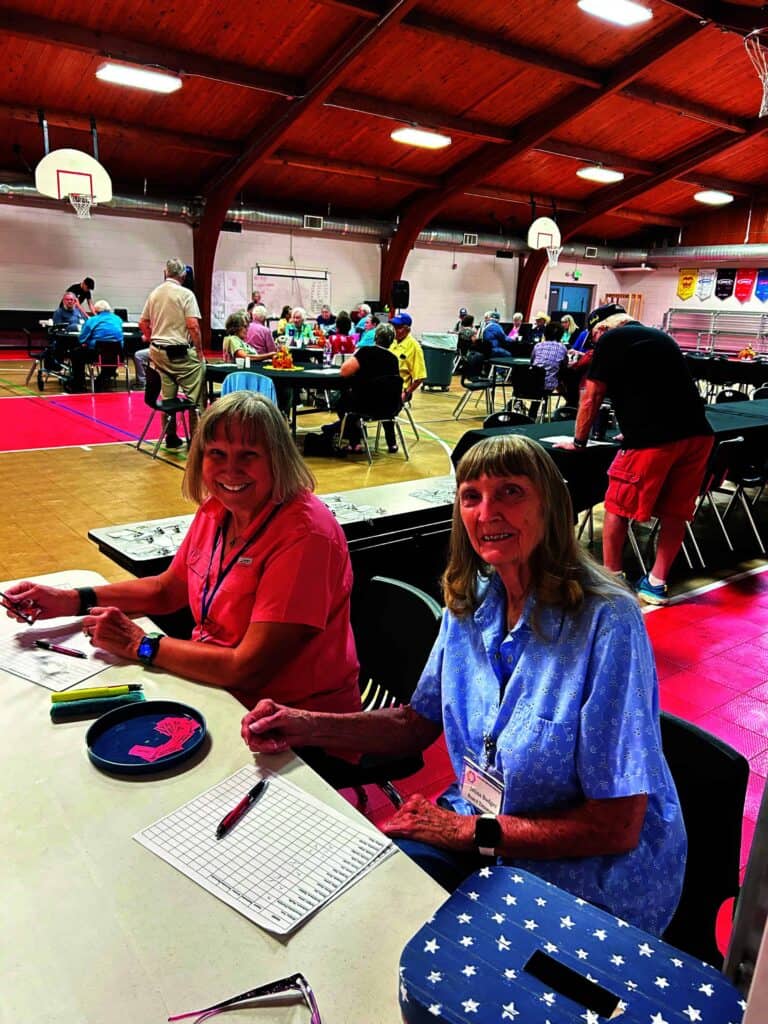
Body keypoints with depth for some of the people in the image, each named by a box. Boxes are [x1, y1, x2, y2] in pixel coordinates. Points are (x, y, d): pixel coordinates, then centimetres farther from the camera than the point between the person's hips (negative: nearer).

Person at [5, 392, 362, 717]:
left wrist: (141, 645, -16)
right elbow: (167, 590, 14)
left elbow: (249, 670, -27)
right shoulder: (216, 508, -1)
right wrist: (70, 601, 2)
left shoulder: (304, 536, -27)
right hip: (217, 687, 7)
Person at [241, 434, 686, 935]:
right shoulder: (471, 601, -4)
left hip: (586, 873, -5)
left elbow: (616, 828, -21)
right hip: (475, 829, 5)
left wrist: (470, 831, -17)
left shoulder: (605, 622, -25)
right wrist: (309, 726, -7)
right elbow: (419, 722, 7)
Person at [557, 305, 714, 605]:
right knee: (674, 512, 14)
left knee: (617, 508, 9)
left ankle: (611, 579, 18)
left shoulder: (611, 339, 6)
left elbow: (592, 397, 7)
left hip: (654, 438, -7)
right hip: (697, 433, 7)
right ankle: (657, 583, 23)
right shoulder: (661, 337, 27)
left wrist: (578, 441, 19)